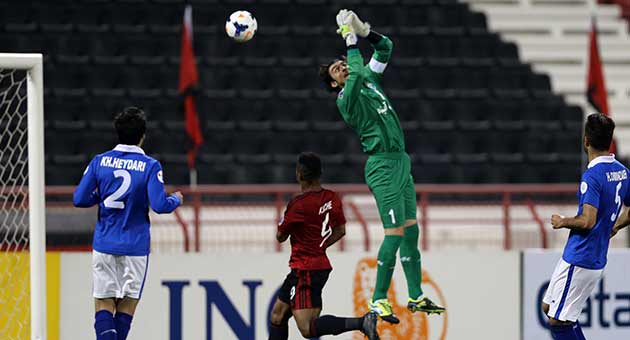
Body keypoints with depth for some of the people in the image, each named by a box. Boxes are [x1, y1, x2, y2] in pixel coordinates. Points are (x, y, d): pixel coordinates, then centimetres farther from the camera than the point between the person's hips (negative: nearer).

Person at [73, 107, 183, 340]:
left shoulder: (100, 161, 0)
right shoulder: (150, 166, -8)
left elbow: (79, 199, -1)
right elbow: (159, 205, -15)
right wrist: (176, 200, 6)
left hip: (104, 244, 2)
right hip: (135, 246, -2)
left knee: (103, 303, 3)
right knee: (127, 305, 10)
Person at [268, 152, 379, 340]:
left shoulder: (298, 205, -19)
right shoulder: (332, 198, 3)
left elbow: (280, 236, -5)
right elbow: (340, 230, 16)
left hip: (305, 271, -9)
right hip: (321, 264, 9)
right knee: (277, 315, 20)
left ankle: (362, 323, -26)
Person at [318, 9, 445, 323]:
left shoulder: (370, 79, 15)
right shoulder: (346, 98, -9)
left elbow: (385, 48, 18)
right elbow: (357, 74, -28)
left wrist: (363, 31, 2)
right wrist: (350, 39, -21)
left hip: (400, 162, 8)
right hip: (383, 165, -8)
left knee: (410, 231, 9)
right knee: (395, 233, -12)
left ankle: (416, 297, 15)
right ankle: (378, 301, -7)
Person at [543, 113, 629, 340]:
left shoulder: (592, 176, -20)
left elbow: (587, 221, -27)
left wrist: (563, 222, -8)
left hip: (579, 260, -9)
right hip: (598, 260, 9)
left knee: (558, 321, -4)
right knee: (549, 308, 19)